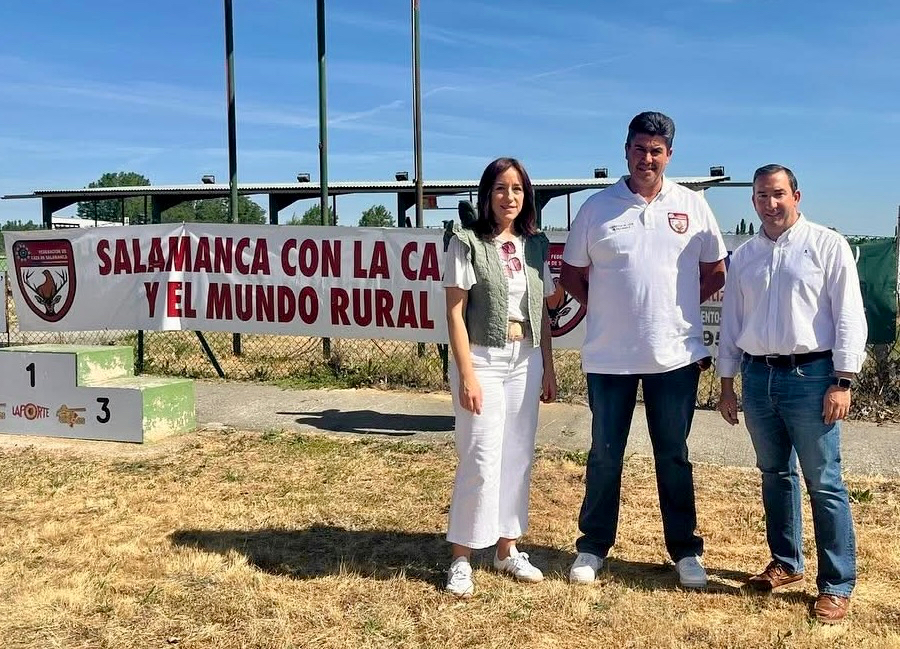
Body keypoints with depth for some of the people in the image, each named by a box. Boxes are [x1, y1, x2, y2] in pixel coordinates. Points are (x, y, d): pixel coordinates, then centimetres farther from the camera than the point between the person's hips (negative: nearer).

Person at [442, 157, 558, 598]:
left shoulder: (535, 245, 9)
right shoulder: (467, 242, -6)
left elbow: (542, 312, 13)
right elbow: (454, 313, -10)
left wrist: (548, 368, 9)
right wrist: (467, 374, -16)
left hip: (526, 360, 5)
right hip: (483, 360, -5)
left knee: (518, 457, 11)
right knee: (481, 461, -4)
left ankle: (507, 549, 26)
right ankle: (461, 559, 9)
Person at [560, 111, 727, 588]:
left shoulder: (692, 206, 3)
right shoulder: (597, 207, 0)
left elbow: (715, 271, 11)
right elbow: (572, 274, 7)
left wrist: (678, 308, 3)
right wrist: (606, 310, -1)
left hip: (675, 355, 1)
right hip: (609, 356, 0)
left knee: (673, 458, 12)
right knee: (604, 456, 11)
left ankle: (685, 550, 25)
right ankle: (593, 546, 25)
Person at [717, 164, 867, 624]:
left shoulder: (827, 245, -2)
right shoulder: (743, 257, 11)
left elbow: (849, 316, -6)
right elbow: (731, 323, 13)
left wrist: (842, 382, -11)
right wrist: (726, 386, 11)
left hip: (810, 375, -5)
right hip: (758, 376, 5)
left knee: (824, 483, -1)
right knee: (775, 475, 15)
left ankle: (837, 584, 9)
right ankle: (786, 562, 30)